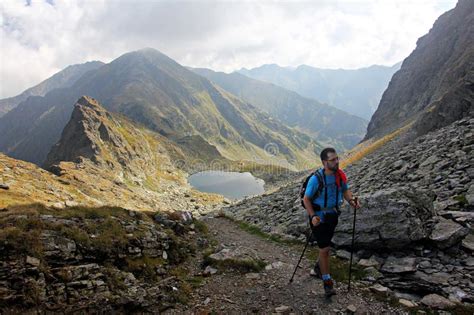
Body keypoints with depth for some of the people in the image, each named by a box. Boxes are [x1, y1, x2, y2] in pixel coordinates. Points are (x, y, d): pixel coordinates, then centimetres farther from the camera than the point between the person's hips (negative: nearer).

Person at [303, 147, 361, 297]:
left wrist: (351, 200, -11)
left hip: (333, 215, 6)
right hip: (319, 217, -6)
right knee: (324, 249, -4)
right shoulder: (316, 179, -24)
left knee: (325, 246, 22)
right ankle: (327, 282, 12)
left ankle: (318, 269, 47)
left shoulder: (341, 175, -9)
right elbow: (306, 199, -15)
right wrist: (312, 216, -27)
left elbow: (345, 190, 8)